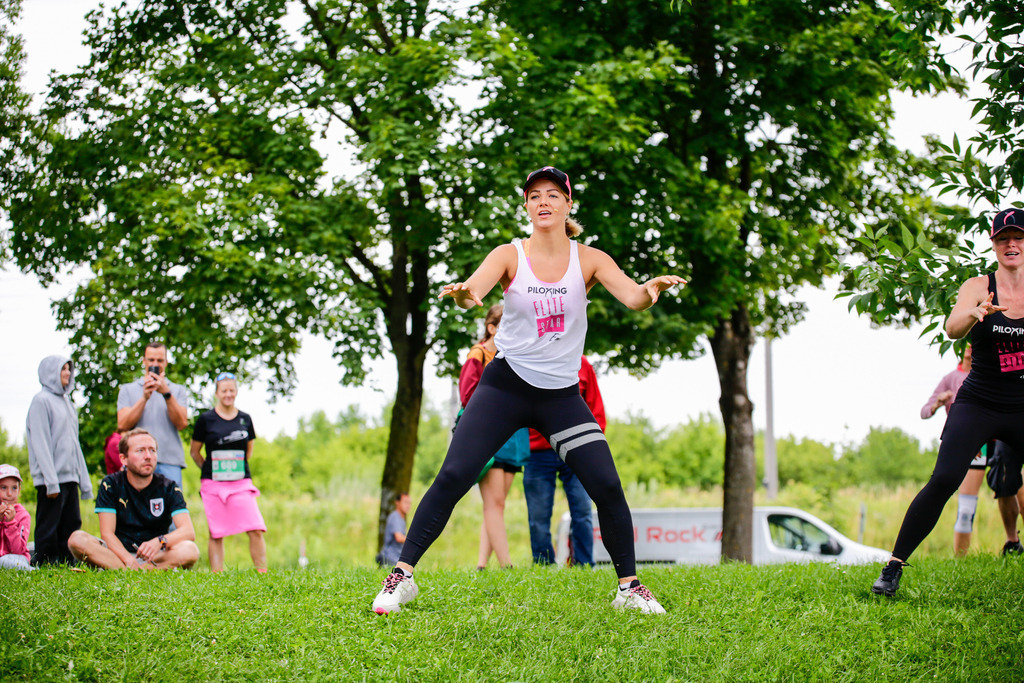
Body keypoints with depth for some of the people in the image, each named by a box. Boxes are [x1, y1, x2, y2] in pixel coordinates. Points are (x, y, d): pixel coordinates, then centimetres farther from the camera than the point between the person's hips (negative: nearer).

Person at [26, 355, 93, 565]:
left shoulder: (66, 401, 19)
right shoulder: (42, 400, -5)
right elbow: (40, 443, -12)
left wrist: (84, 480, 16)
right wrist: (51, 481, -18)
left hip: (70, 476, 8)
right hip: (51, 479, -8)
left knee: (72, 526, 6)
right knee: (47, 530, -6)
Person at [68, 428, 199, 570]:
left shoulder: (168, 488, 0)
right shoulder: (111, 484, 0)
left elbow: (189, 532, -12)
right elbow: (107, 533, -8)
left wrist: (160, 541, -34)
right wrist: (130, 562, -28)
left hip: (155, 556, 0)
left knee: (190, 551, -30)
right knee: (77, 539, -27)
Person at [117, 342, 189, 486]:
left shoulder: (178, 390, 18)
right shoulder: (128, 390, 17)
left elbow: (182, 423, 1)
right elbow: (122, 425, 2)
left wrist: (166, 393, -8)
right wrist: (144, 398, -6)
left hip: (170, 462, 0)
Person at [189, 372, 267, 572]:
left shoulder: (245, 419, 9)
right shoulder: (206, 419, 1)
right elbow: (194, 452, 9)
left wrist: (238, 468, 12)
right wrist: (210, 470, 4)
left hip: (241, 483, 2)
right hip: (213, 484, -2)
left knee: (256, 530, -10)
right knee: (216, 534, 0)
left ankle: (262, 573, -6)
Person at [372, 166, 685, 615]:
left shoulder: (588, 259, -2)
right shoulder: (510, 256, -5)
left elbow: (632, 298, -16)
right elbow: (473, 289, -23)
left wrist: (652, 289, -40)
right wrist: (462, 294, -48)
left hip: (562, 394, 1)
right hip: (505, 386, -1)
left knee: (607, 487, -9)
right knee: (452, 477, -13)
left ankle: (628, 586, 8)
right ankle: (402, 575, -3)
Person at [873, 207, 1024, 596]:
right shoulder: (978, 287, -4)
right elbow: (952, 329, -22)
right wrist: (975, 313, -43)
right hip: (977, 406, -2)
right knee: (944, 480, -18)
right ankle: (894, 566, -12)